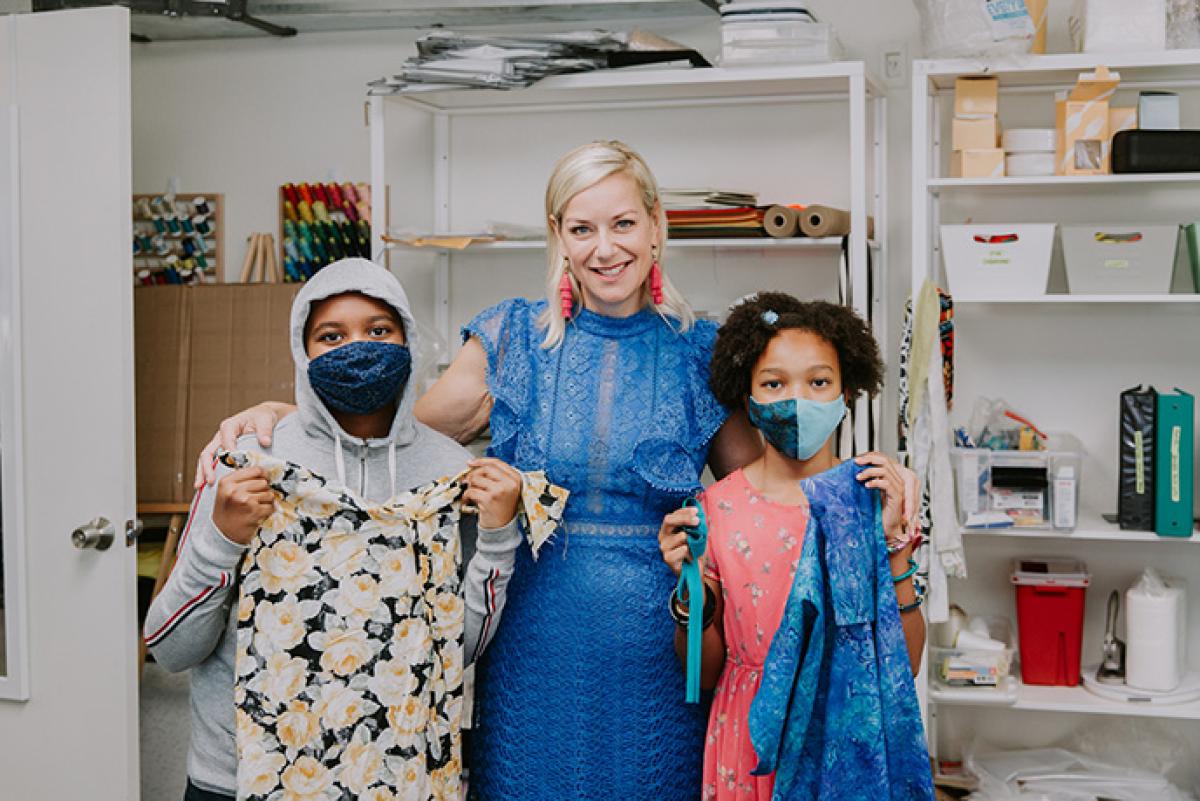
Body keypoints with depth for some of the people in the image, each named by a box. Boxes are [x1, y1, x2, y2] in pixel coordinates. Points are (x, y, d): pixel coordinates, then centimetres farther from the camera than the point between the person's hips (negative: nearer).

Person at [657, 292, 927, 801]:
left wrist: (893, 542, -18)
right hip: (751, 736, 0)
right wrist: (693, 590, -17)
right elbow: (705, 674, 0)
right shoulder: (715, 508, -7)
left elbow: (904, 664, -10)